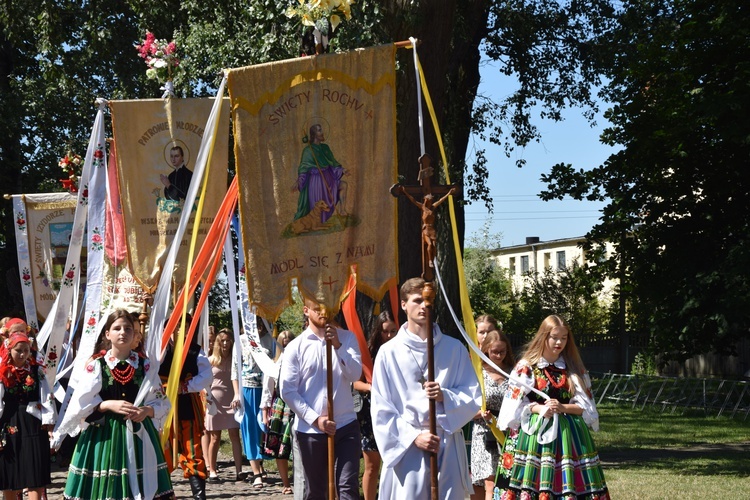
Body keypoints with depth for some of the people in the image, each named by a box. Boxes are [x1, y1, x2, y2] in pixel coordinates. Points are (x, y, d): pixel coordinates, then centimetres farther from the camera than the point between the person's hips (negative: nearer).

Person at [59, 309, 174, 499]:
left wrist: (147, 410, -14)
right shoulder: (96, 364, -1)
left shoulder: (144, 364, 5)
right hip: (103, 433, -2)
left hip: (138, 433, 2)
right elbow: (81, 403, -5)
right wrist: (109, 405, -17)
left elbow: (162, 403, 6)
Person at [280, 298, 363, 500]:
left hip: (346, 425, 0)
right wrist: (315, 419, -10)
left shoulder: (347, 338, 6)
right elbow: (287, 391, -4)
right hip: (311, 429, 0)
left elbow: (355, 374, -6)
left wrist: (338, 346, -19)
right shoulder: (296, 347, -1)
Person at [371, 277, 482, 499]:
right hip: (405, 448, -1)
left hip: (448, 447, 2)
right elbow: (382, 409, 0)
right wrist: (413, 437, -10)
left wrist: (445, 396, -12)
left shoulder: (454, 348, 8)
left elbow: (473, 398, 7)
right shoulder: (389, 352, 2)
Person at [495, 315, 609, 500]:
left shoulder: (574, 368, 9)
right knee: (534, 481, -8)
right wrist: (539, 409, -16)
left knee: (569, 483, -3)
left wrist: (563, 407, -12)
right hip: (536, 431, -2)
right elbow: (516, 404, -1)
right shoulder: (527, 366, 1)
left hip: (568, 433, 2)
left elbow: (585, 405, 5)